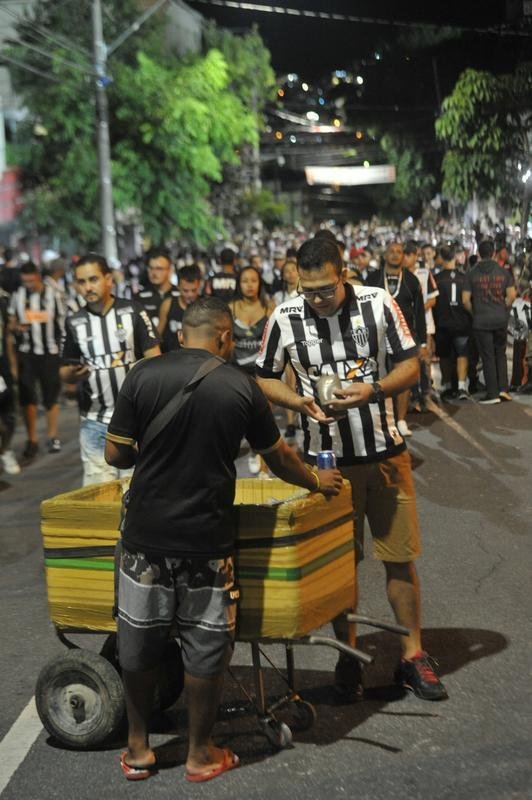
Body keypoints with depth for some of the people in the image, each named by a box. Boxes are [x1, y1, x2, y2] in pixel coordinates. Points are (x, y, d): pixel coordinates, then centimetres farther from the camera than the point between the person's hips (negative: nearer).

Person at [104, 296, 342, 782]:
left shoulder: (143, 376, -4)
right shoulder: (240, 386, -4)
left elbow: (115, 455, -3)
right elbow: (278, 458, 7)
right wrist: (317, 482, 26)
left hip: (146, 535, 1)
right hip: (207, 540, -1)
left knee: (139, 645, 17)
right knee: (205, 650, 13)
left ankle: (138, 749, 31)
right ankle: (200, 755, 26)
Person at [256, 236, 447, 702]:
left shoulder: (379, 304, -7)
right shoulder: (284, 319, -6)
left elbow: (411, 365, -3)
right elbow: (264, 378, 5)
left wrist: (373, 391, -22)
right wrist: (300, 401, -15)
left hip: (385, 453, 0)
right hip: (327, 458, 0)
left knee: (401, 556, 5)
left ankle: (413, 656, 20)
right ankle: (348, 659, 25)